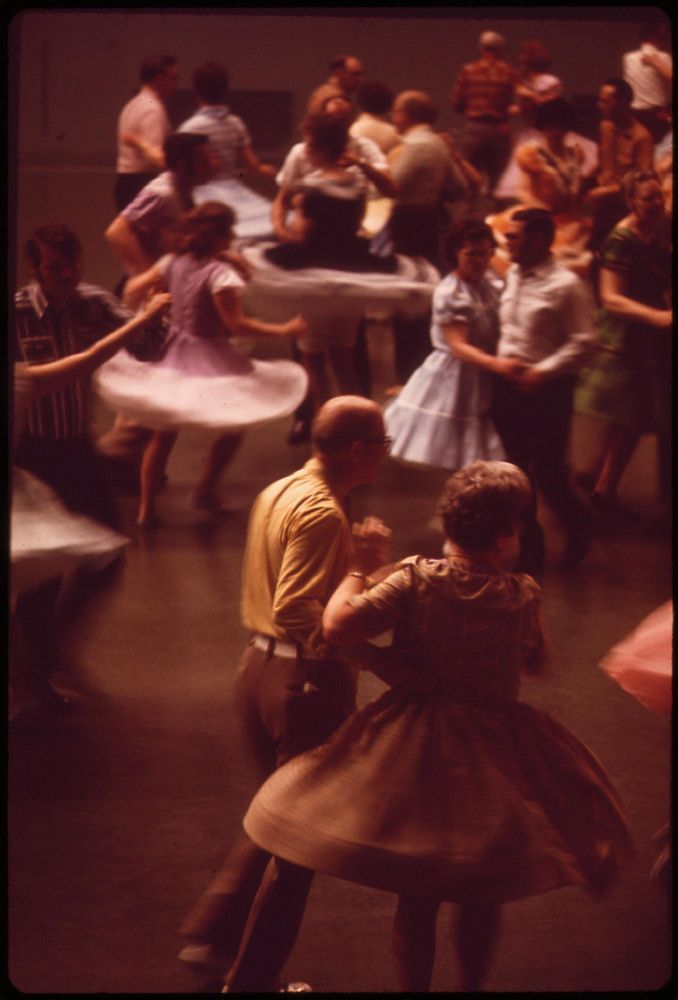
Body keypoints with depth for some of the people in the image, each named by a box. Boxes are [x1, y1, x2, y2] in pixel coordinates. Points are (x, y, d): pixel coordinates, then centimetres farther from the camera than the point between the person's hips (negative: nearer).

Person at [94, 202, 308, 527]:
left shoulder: (172, 263, 0)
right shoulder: (219, 273, -20)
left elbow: (133, 290, 7)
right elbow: (236, 324, -21)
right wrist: (284, 330, -17)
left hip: (172, 358, 7)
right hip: (210, 362, -7)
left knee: (163, 433, 14)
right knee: (235, 424, 14)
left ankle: (146, 508, 16)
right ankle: (206, 491, 17)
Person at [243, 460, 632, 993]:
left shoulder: (416, 579, -16)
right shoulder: (522, 595, -14)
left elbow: (336, 626, -22)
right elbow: (536, 663, 4)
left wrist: (356, 572, -4)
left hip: (415, 752, 1)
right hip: (496, 759, 0)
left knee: (417, 897, 16)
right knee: (482, 898, 19)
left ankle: (414, 984, 27)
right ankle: (472, 983, 30)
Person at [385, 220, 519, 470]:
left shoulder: (491, 282, 5)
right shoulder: (448, 293, -16)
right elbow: (458, 346, -24)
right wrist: (498, 364, -38)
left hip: (483, 382, 6)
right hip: (452, 377, -6)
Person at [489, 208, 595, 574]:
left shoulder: (567, 286, -15)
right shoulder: (512, 275, 5)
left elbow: (582, 343, -15)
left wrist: (543, 370, -21)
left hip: (547, 389, -6)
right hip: (506, 384, 6)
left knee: (549, 472, 2)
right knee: (515, 472, 13)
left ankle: (578, 527, 33)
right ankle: (527, 549, 28)